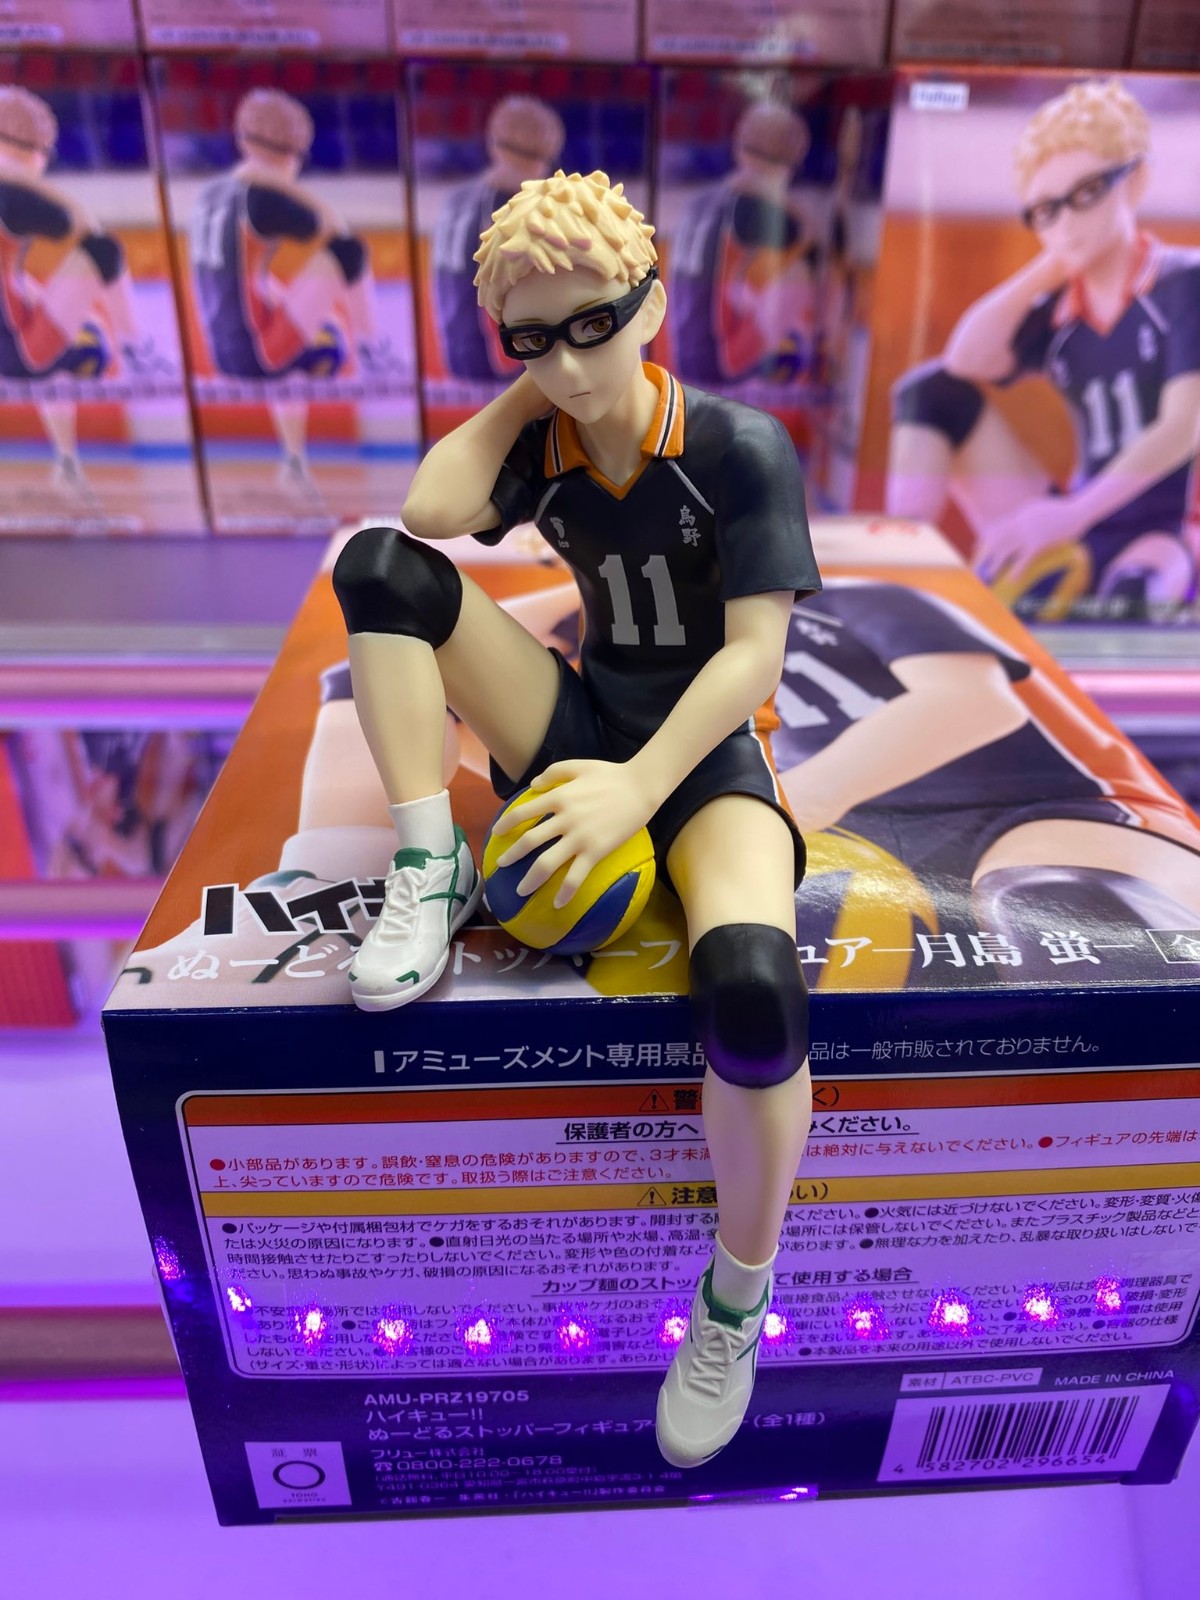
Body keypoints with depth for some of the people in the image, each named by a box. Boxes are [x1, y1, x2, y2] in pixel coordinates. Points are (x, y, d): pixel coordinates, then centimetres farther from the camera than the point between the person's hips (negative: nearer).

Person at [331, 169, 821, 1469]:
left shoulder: (740, 449, -10)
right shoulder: (542, 450, 4)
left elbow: (754, 652, -15)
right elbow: (429, 509, -15)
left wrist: (640, 785, -26)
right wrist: (526, 384, -5)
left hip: (706, 753, -4)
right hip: (584, 732, 4)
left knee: (752, 988, -36)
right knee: (378, 565, -13)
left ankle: (737, 1295, -6)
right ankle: (430, 872, -13)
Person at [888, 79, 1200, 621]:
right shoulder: (1055, 314, 10)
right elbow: (966, 364, -10)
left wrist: (1072, 514, -27)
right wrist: (1047, 267, 0)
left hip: (1157, 533, -4)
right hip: (1073, 537, 4)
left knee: (1131, 598, -43)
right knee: (931, 388, -7)